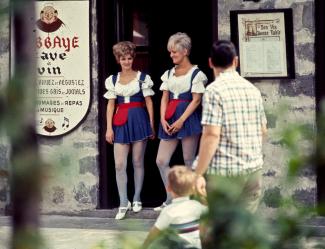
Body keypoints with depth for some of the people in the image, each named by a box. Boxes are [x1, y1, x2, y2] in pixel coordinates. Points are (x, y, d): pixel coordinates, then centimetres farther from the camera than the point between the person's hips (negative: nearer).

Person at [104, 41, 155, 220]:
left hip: (139, 119, -2)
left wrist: (152, 124, 0)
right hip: (120, 122, 2)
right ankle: (123, 204, 0)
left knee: (137, 162, 5)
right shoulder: (113, 80, 10)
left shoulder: (142, 77, 3)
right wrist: (109, 128, 2)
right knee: (119, 165, -5)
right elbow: (111, 104, 9)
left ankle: (136, 199, 18)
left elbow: (148, 101, 4)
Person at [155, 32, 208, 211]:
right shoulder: (168, 74, 15)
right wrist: (163, 119, -5)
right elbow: (165, 99, 11)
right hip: (170, 120, 6)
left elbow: (196, 100, -9)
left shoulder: (196, 74, -3)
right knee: (161, 161, 1)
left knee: (189, 161, -2)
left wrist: (181, 121, -16)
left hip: (188, 118, -6)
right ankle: (171, 200, 11)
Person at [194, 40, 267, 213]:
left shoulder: (214, 90, -10)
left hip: (224, 170, -5)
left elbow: (211, 135, -18)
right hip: (253, 167, 6)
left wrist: (199, 174, -17)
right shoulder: (252, 89, 10)